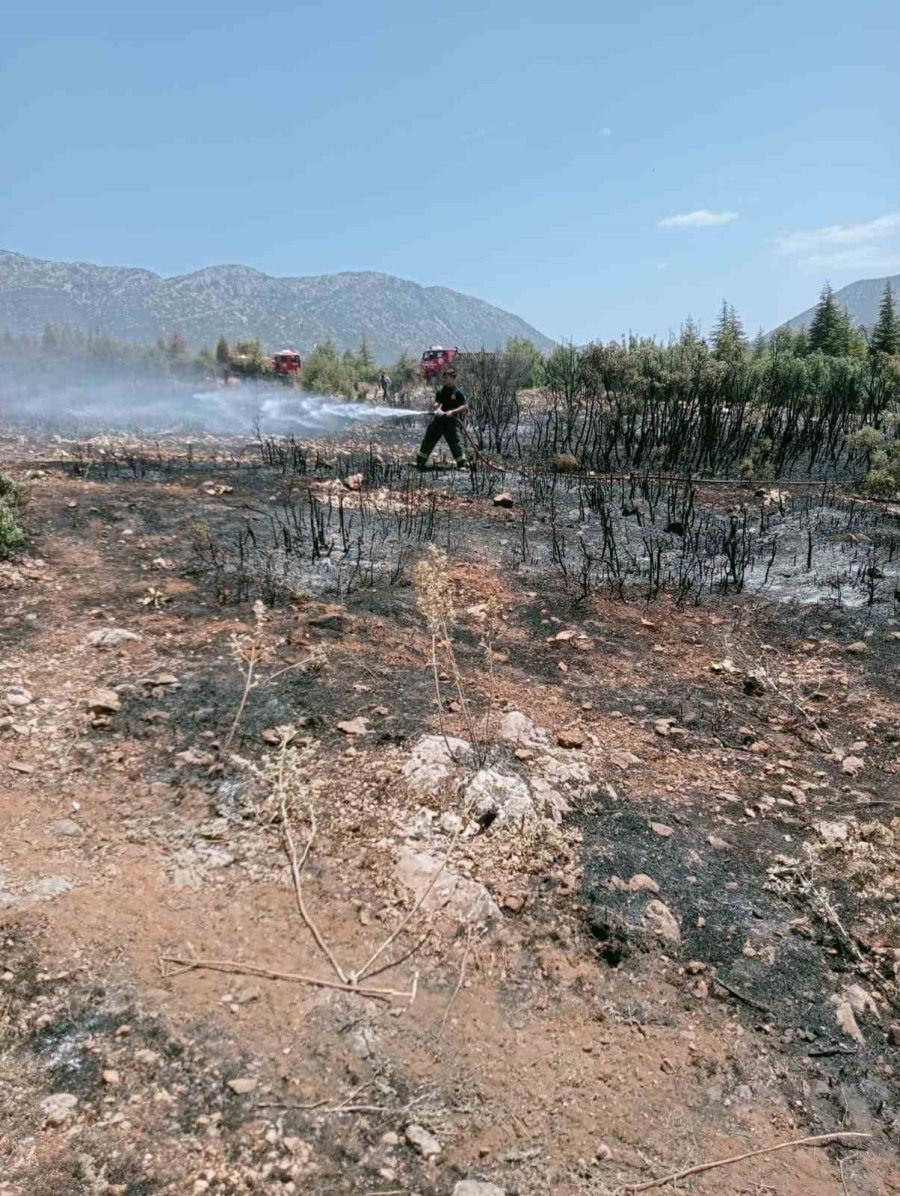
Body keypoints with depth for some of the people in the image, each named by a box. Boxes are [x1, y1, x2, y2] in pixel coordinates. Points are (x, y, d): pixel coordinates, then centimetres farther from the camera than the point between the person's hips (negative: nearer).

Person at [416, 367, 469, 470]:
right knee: (428, 439, 7)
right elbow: (437, 403, 5)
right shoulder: (441, 391, 7)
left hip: (451, 420, -5)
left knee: (455, 441, -12)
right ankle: (420, 461, 16)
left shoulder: (458, 392, -6)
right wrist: (437, 408, -19)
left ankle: (462, 463, -5)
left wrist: (452, 411, -20)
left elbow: (465, 406, -10)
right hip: (439, 419, 5)